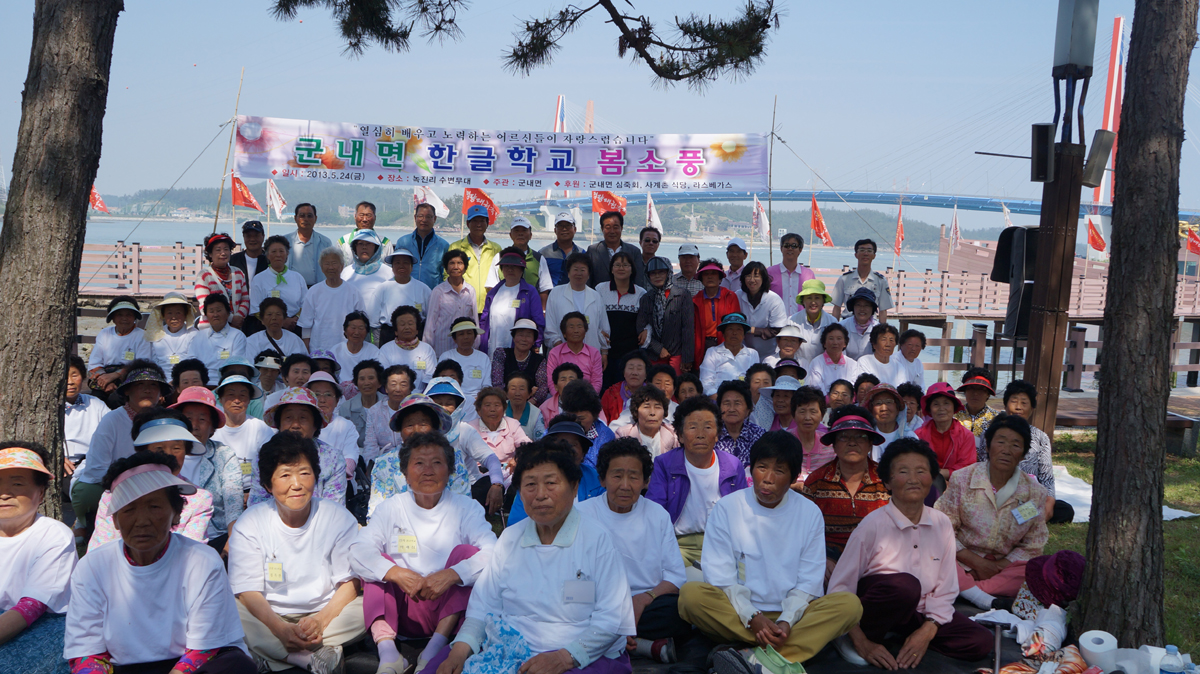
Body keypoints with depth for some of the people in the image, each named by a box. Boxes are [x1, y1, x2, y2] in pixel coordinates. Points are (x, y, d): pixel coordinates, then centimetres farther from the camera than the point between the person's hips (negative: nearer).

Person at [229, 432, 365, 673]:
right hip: (269, 617, 0)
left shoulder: (339, 518, -3)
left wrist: (320, 621, -23)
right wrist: (281, 630, -28)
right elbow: (248, 591, -10)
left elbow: (350, 583, -4)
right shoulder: (250, 523, -4)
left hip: (327, 613, 1)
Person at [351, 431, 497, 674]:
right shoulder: (391, 508, 7)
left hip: (449, 609, -2)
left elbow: (493, 554, -16)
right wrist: (397, 574, -26)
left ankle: (436, 646, -30)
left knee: (466, 551, -19)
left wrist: (451, 575, -32)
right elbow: (357, 552, -9)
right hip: (402, 614, 2)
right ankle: (387, 651, -30)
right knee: (379, 564, -15)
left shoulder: (466, 508, 1)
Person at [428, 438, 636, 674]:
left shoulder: (598, 540, -3)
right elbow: (483, 605, 10)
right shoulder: (510, 538, 13)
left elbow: (611, 620, -9)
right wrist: (460, 649, -7)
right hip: (507, 652, 4)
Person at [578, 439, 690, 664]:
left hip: (648, 605, 1)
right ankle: (650, 644, -24)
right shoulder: (583, 514, 4)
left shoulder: (658, 515, 11)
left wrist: (645, 598, -15)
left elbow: (676, 577, 6)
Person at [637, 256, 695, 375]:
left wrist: (687, 359, -10)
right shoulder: (646, 298, 10)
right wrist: (659, 349, -5)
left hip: (677, 355, -3)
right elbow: (641, 329, 7)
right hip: (655, 355, 3)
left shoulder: (682, 294, -2)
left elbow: (688, 328, -6)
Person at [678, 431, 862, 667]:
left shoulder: (809, 512, 4)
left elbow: (809, 581, 0)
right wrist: (752, 617, -20)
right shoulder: (726, 508, -1)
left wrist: (786, 622, -17)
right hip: (735, 615, -1)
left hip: (793, 615, 2)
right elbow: (720, 575, -6)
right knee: (691, 594, -29)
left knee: (849, 604, -23)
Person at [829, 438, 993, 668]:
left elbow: (945, 590, 1)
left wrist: (926, 632, -13)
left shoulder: (942, 525, -1)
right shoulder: (873, 525, -15)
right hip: (876, 607, -5)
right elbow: (840, 589, -15)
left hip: (919, 613, 6)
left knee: (981, 642, -12)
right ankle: (854, 639, -12)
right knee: (905, 585, -36)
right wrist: (862, 643, -20)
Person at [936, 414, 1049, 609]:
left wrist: (998, 567, -11)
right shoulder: (962, 480, -3)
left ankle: (963, 589, -31)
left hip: (1004, 565, 2)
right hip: (963, 562, -2)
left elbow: (1031, 547, 5)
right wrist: (978, 563, -13)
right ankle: (987, 601, -38)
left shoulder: (1035, 493, 3)